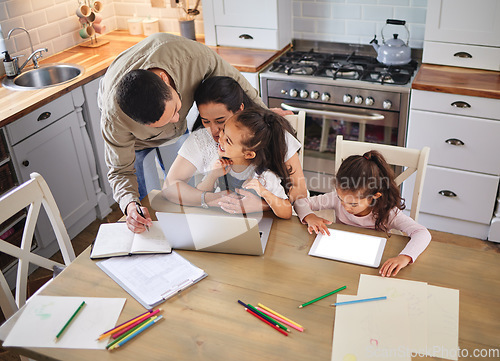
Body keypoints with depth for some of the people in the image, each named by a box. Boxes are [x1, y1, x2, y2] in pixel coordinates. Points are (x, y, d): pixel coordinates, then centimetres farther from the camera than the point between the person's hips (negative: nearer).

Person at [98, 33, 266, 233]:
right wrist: (130, 206, -47)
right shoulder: (114, 117, -44)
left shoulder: (193, 55, -43)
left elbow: (233, 81, -22)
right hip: (135, 140, -2)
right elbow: (121, 170, -27)